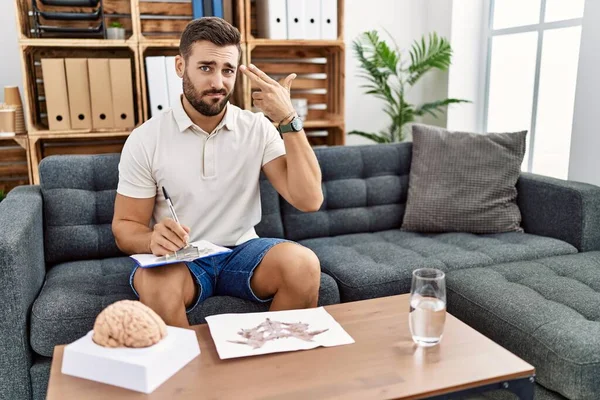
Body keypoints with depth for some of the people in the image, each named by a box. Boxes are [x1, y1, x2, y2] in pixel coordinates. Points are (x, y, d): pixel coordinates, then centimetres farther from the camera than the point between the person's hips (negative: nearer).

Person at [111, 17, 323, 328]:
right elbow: (125, 227, -2)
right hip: (179, 259, -1)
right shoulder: (145, 139, -6)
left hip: (241, 251, 2)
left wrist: (288, 120, -20)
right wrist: (154, 240, -27)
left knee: (303, 264, -27)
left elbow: (309, 200, -13)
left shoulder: (258, 128, -3)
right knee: (155, 284, -35)